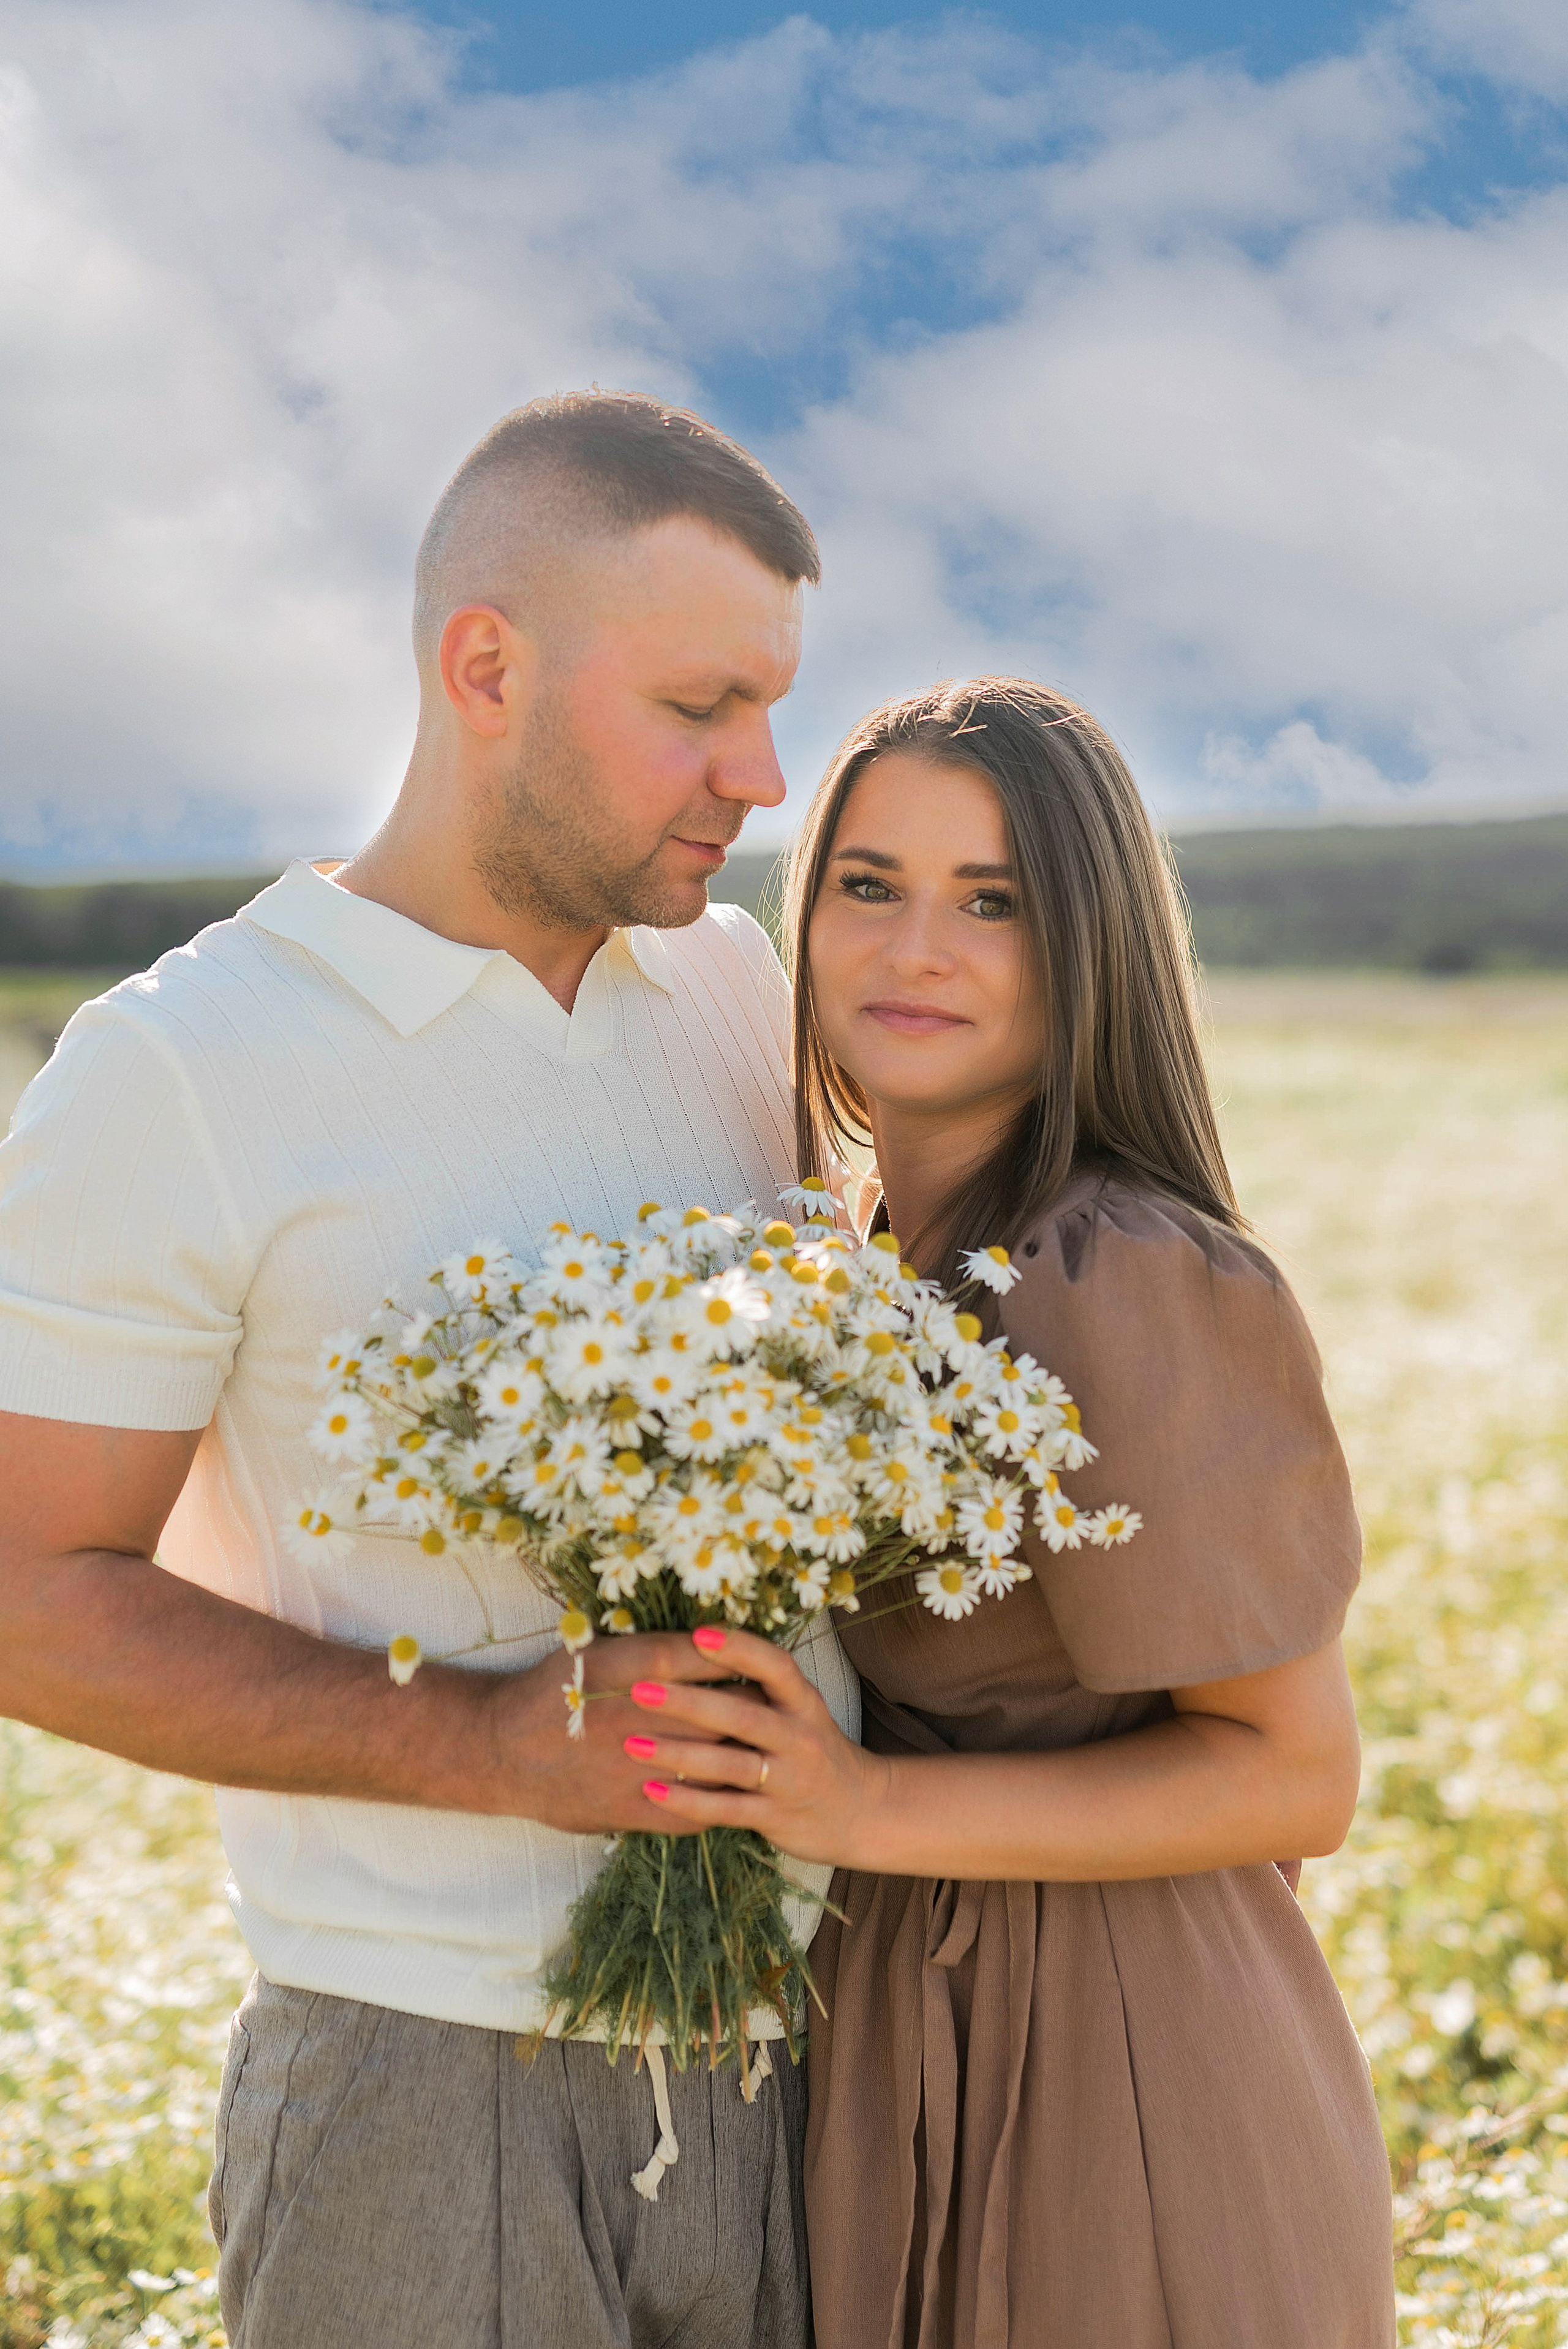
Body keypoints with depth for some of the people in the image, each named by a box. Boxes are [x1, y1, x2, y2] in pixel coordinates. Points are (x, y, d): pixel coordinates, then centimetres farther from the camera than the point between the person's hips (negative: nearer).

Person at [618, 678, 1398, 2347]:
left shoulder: (1134, 1288, -22)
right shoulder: (897, 1255, 4)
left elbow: (1297, 1773, -18)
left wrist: (876, 1811, -25)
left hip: (1115, 2076, -7)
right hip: (907, 2035, 8)